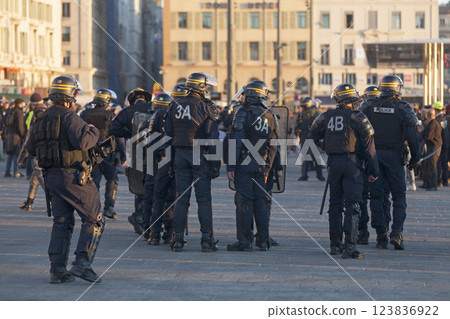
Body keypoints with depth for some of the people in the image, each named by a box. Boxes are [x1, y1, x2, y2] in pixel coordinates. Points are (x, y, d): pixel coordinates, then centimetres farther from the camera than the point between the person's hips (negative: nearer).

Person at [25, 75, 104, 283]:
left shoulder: (42, 119, 11)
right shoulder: (69, 117, -12)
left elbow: (31, 148, 17)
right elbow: (82, 141, -25)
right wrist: (93, 133, -5)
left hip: (52, 177, 8)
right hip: (72, 175, -8)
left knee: (61, 223, 13)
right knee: (93, 219, 0)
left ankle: (57, 270, 8)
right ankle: (82, 263, -11)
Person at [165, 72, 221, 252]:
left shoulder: (175, 106, 7)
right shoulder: (207, 106, -7)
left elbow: (168, 133, 8)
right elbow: (213, 136, -11)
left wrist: (171, 157, 14)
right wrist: (215, 163, -9)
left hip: (180, 155, 4)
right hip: (200, 156, -4)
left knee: (181, 198, 7)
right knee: (203, 199, 0)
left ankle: (177, 239, 5)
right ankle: (207, 240, -2)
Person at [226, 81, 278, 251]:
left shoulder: (244, 113, -8)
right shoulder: (270, 116, 10)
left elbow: (235, 142, -13)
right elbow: (273, 146, 12)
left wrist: (231, 166, -13)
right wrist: (267, 168, 18)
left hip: (244, 163, -6)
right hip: (260, 165, 6)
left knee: (244, 201, -4)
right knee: (260, 201, 11)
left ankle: (245, 241, -4)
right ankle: (263, 240, 13)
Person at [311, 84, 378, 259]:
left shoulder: (327, 116, 5)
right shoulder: (357, 117, -7)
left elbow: (314, 133, 17)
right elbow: (368, 145, -7)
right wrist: (373, 170, -3)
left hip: (333, 164, 4)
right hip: (352, 163, -4)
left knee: (335, 205, 14)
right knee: (352, 206, -6)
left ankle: (335, 245, 18)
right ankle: (349, 247, -15)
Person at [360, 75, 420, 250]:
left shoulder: (368, 107, 2)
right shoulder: (404, 109, -5)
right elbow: (412, 135, -7)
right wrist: (415, 157, 2)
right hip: (394, 156, -2)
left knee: (376, 196, 7)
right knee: (399, 196, 6)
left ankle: (381, 236, 5)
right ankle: (396, 232, -10)